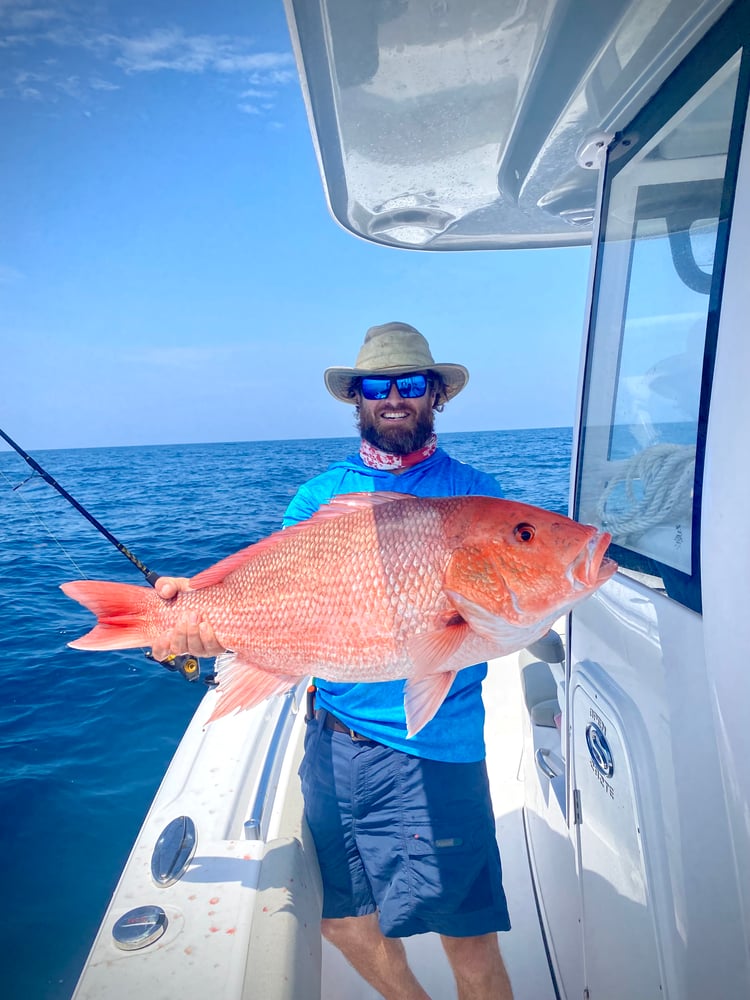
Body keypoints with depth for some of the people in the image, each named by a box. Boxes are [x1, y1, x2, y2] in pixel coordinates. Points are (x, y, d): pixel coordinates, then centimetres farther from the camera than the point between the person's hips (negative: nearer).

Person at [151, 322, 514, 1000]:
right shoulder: (322, 493, 5)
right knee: (340, 918, 20)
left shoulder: (472, 492, -2)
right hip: (335, 736, 4)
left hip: (434, 748, -3)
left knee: (468, 936, 6)